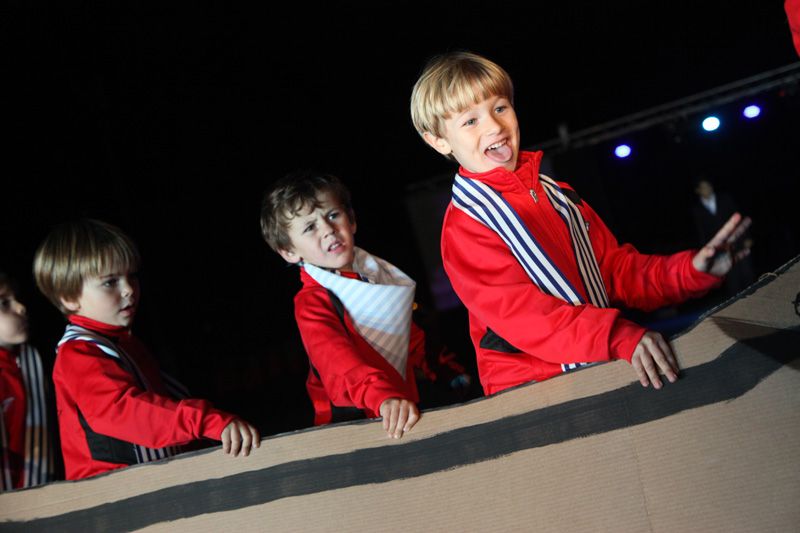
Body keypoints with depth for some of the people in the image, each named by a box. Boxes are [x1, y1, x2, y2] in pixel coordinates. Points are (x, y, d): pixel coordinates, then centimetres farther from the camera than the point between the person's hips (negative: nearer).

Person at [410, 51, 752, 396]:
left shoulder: (556, 195, 19)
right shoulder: (464, 224, -5)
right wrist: (615, 338, -31)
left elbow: (616, 270, 21)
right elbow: (517, 313, -17)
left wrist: (690, 271, 3)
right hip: (531, 396, -6)